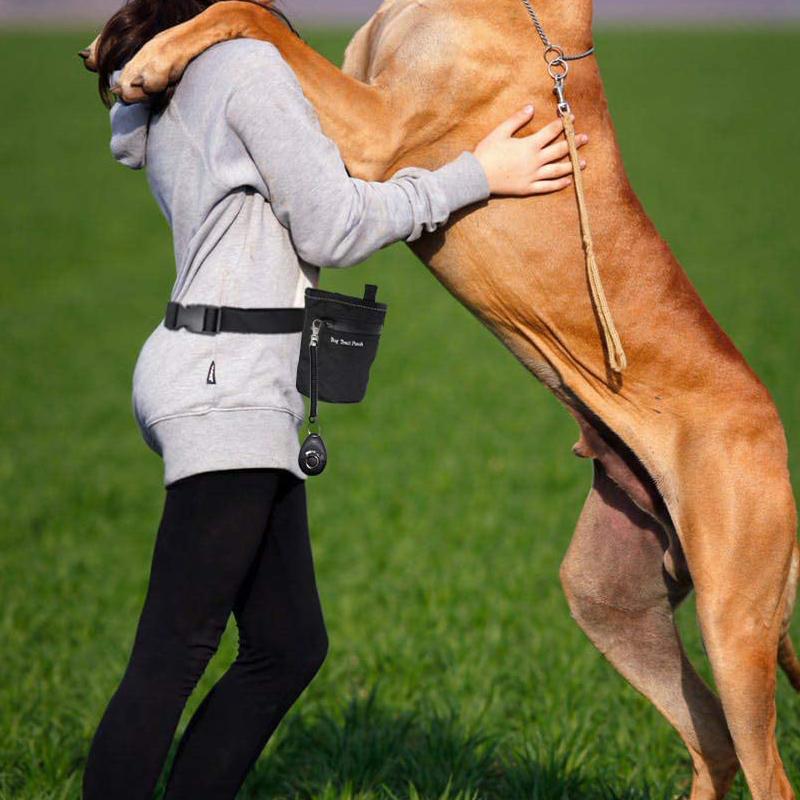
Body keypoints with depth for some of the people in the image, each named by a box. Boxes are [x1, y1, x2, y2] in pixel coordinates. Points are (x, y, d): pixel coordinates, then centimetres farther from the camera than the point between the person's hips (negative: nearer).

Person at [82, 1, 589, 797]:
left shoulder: (170, 94, 19)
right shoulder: (248, 66, -9)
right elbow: (332, 227, -9)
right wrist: (476, 175, -4)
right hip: (226, 385, -10)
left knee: (289, 649, 11)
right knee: (170, 658, -10)